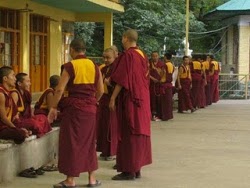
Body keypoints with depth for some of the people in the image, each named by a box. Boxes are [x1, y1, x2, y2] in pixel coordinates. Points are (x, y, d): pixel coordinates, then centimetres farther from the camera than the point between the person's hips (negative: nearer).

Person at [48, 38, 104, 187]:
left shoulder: (70, 66, -10)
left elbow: (60, 89, -14)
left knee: (71, 141, 3)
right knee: (89, 141, 14)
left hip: (73, 107, -5)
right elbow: (100, 90, 9)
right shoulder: (94, 66, 5)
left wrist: (53, 107, -5)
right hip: (90, 108, 5)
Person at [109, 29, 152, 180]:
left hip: (129, 99, -8)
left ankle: (129, 170, -2)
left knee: (128, 134, -4)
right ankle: (137, 168, 15)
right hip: (142, 98, 8)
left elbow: (122, 80, -18)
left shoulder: (127, 55, -14)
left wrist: (113, 98, -13)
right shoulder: (142, 55, 11)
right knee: (139, 132, 10)